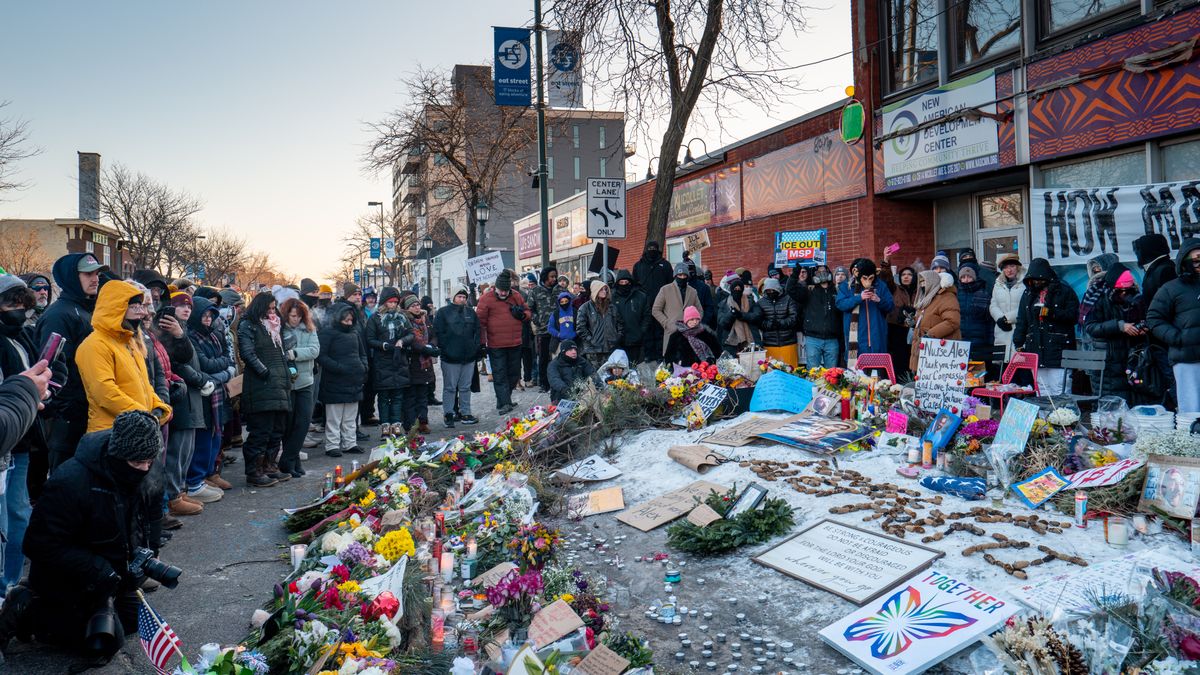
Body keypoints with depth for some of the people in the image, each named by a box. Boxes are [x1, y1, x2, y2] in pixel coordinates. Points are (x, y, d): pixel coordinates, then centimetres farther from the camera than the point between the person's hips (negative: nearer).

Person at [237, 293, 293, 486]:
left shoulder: (276, 325, 22)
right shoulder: (248, 325, -2)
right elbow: (247, 353, -11)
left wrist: (287, 373, 11)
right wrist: (265, 372, -15)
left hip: (280, 383, 8)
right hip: (261, 384, -8)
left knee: (277, 428, 10)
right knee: (261, 430, -8)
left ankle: (269, 466, 20)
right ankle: (254, 472, -1)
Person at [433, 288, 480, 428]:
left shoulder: (471, 312, 13)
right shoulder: (443, 313, -1)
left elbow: (477, 331, 15)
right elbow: (438, 333, -4)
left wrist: (477, 348, 5)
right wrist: (444, 349, -11)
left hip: (469, 357, 4)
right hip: (450, 357, -4)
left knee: (466, 387, 10)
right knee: (450, 387, 1)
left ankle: (465, 413, 18)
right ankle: (448, 414, 7)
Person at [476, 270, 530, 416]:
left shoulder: (516, 296, 6)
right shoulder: (486, 298, -6)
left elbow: (527, 312, 18)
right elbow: (480, 321, -6)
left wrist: (522, 314, -7)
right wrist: (482, 342, -8)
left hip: (515, 344, 5)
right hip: (495, 345, -5)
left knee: (514, 372, 13)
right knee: (499, 375, -3)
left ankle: (504, 399, 29)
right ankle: (505, 403, -3)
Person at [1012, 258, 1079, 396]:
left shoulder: (1064, 291, 1)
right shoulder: (1029, 294, 16)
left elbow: (1073, 316, -6)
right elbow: (1021, 321, 15)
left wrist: (1052, 313, -15)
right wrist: (1018, 344, 8)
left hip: (1057, 348, -5)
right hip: (1036, 349, 5)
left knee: (1057, 391, -7)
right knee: (1042, 391, 8)